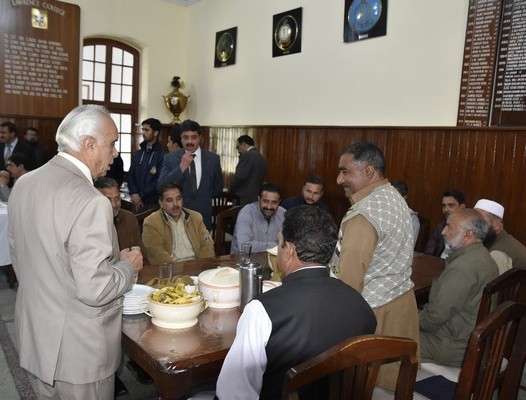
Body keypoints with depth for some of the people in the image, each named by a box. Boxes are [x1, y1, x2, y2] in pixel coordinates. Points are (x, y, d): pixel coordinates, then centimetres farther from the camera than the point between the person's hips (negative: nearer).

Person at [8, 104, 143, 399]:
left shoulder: (24, 183, -1)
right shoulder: (90, 202, -28)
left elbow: (17, 254, 10)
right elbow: (94, 290, -27)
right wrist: (128, 266, -10)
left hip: (36, 334, 8)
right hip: (78, 348, -7)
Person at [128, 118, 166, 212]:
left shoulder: (162, 155, -7)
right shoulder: (137, 154, 13)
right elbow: (130, 175, 9)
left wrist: (141, 196, -12)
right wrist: (134, 194, -8)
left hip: (154, 202, -5)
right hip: (137, 202, 5)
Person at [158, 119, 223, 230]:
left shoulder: (213, 158, -1)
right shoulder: (170, 158, -4)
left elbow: (218, 187, 12)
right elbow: (161, 187, -13)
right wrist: (181, 167, -20)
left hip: (203, 216, 1)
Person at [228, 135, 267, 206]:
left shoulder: (247, 155, -12)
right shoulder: (261, 157, 15)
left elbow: (239, 176, -17)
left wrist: (231, 189, 0)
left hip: (247, 198, -9)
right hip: (258, 197, 9)